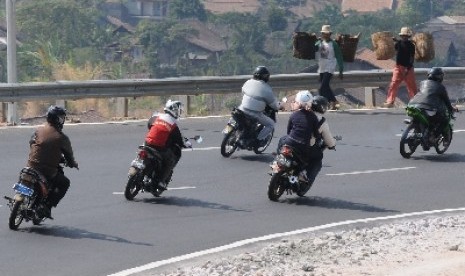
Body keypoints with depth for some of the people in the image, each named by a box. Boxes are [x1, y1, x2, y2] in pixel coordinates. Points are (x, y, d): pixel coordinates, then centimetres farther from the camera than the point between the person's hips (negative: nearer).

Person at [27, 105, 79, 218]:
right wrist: (73, 164, 20)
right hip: (48, 171, -5)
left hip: (31, 165, 5)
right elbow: (68, 154, -2)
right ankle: (48, 206, 5)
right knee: (64, 183, 19)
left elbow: (31, 143, 13)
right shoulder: (62, 138, -12)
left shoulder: (39, 130, 0)